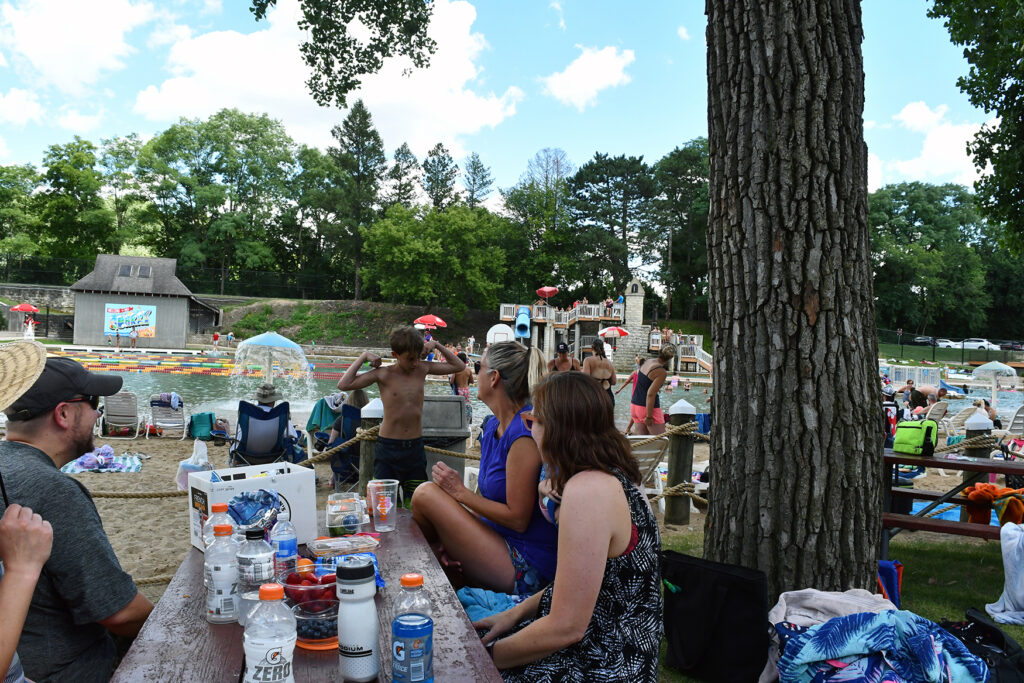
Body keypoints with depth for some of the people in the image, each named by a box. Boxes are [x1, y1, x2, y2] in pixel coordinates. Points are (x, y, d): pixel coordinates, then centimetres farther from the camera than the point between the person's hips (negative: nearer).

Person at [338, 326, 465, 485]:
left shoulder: (422, 369, 3)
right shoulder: (384, 374, -8)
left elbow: (459, 366, 14)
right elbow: (343, 385, -15)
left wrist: (436, 345, 5)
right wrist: (363, 356, -10)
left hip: (415, 448, 3)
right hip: (388, 447, -3)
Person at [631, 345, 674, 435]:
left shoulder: (647, 362, 7)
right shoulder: (662, 372, -17)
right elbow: (650, 394, -23)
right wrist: (649, 417, -19)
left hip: (634, 404, 8)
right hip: (648, 408, -8)